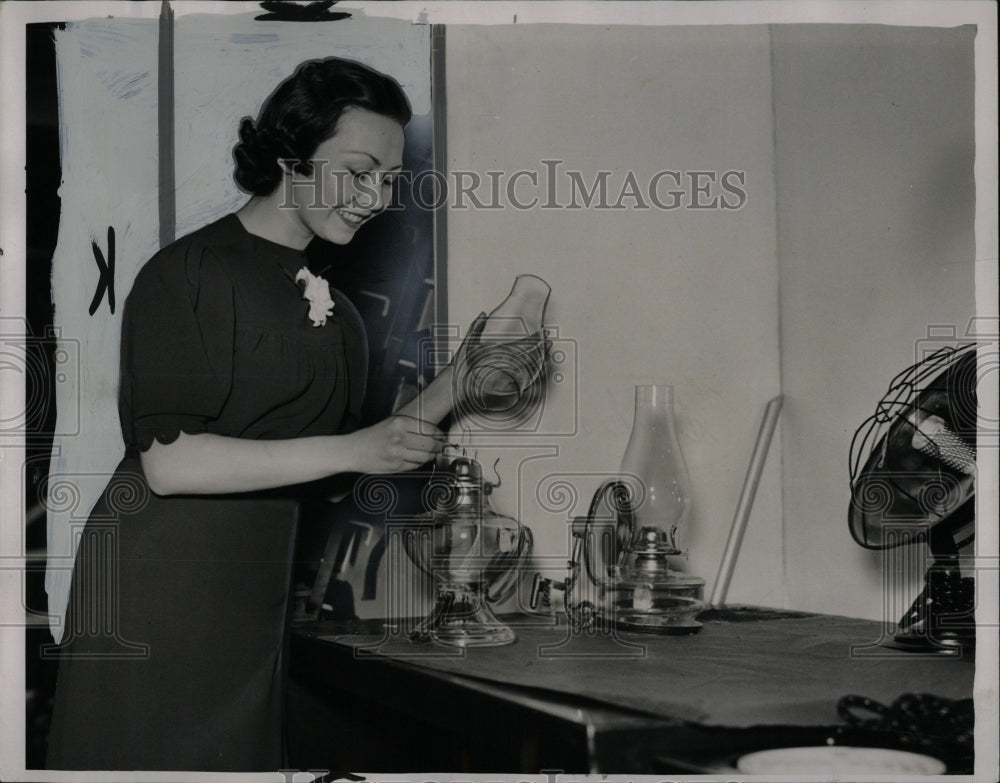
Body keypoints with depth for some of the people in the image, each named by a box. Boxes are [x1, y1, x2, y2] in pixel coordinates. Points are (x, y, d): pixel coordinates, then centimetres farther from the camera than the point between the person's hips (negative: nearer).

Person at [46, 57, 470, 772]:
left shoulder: (326, 296, 14)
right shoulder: (191, 272, -11)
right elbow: (169, 463, -20)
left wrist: (453, 388, 3)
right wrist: (351, 450, -21)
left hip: (262, 594, 7)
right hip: (161, 593, -7)